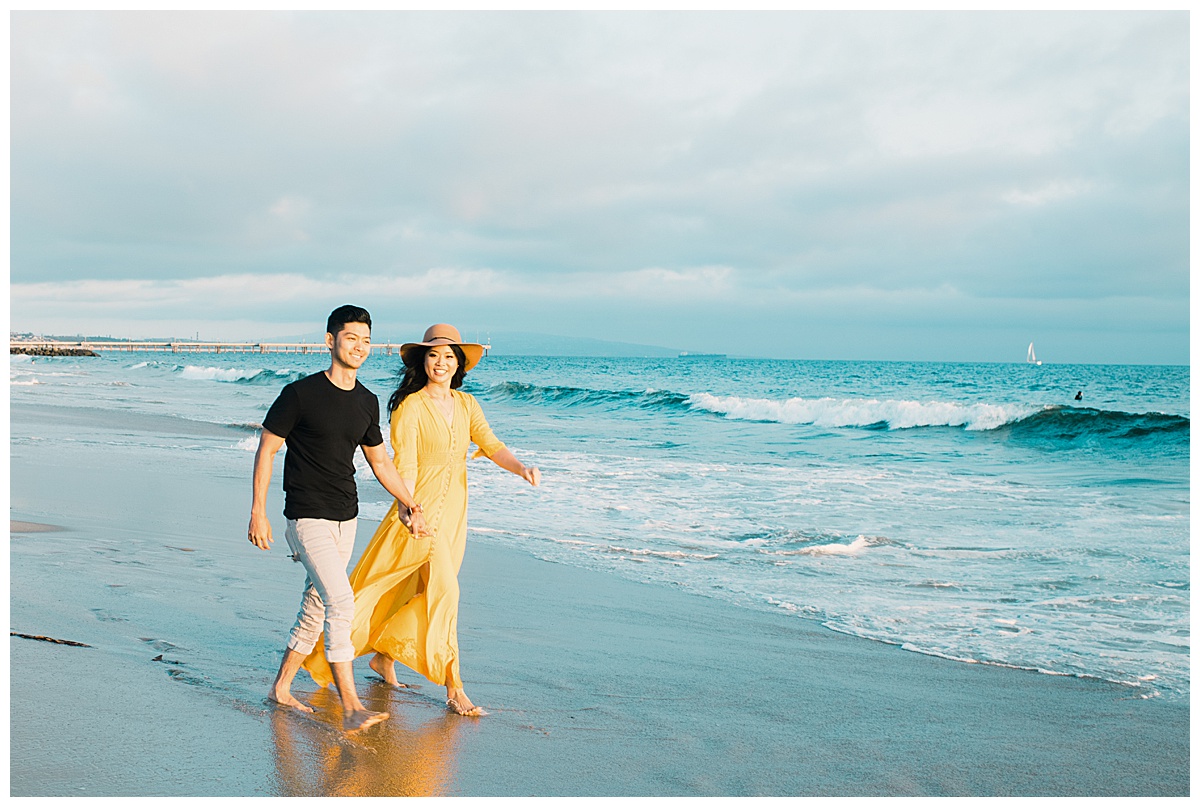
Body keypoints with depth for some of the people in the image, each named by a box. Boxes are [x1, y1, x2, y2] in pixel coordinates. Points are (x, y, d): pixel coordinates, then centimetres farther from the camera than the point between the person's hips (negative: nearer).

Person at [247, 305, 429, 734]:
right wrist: (258, 512, -9)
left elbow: (379, 461, 19)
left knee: (316, 607, 13)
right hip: (308, 518, -7)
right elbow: (266, 449, -5)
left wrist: (413, 506, 15)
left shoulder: (367, 402, 8)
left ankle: (280, 687, 29)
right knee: (341, 602, -17)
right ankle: (351, 709, -16)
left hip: (346, 520, 7)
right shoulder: (301, 393, -10)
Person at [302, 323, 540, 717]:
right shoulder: (410, 407, -11)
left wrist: (521, 468, -21)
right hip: (421, 509, -6)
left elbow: (491, 445, -2)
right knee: (443, 587, -14)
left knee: (420, 592, 13)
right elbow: (405, 465, -18)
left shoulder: (466, 405, 8)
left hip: (453, 514, 7)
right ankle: (454, 688, -8)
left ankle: (384, 655, 35)